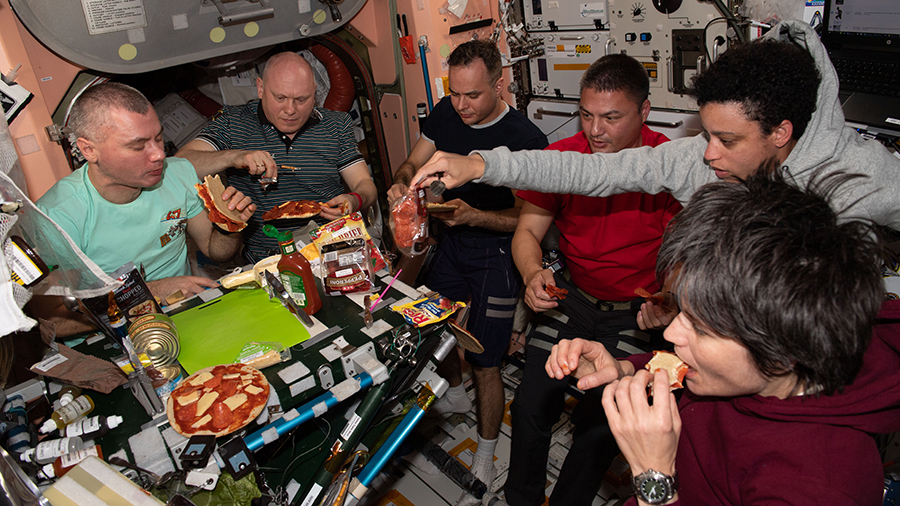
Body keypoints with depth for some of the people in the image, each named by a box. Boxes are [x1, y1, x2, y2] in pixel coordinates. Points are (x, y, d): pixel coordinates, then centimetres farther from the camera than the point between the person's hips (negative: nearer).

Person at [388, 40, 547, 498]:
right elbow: (415, 163, 6)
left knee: (485, 364, -1)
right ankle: (455, 394, 54)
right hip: (452, 242, 7)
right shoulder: (446, 113, -3)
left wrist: (473, 216, -32)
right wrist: (401, 183, -17)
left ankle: (485, 457, 23)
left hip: (496, 253, -6)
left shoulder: (525, 139, -21)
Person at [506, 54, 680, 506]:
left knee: (601, 423, -7)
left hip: (638, 311, -2)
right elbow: (527, 231, -2)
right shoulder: (563, 156, -7)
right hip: (572, 296, 2)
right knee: (530, 408, -5)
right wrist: (533, 275, -23)